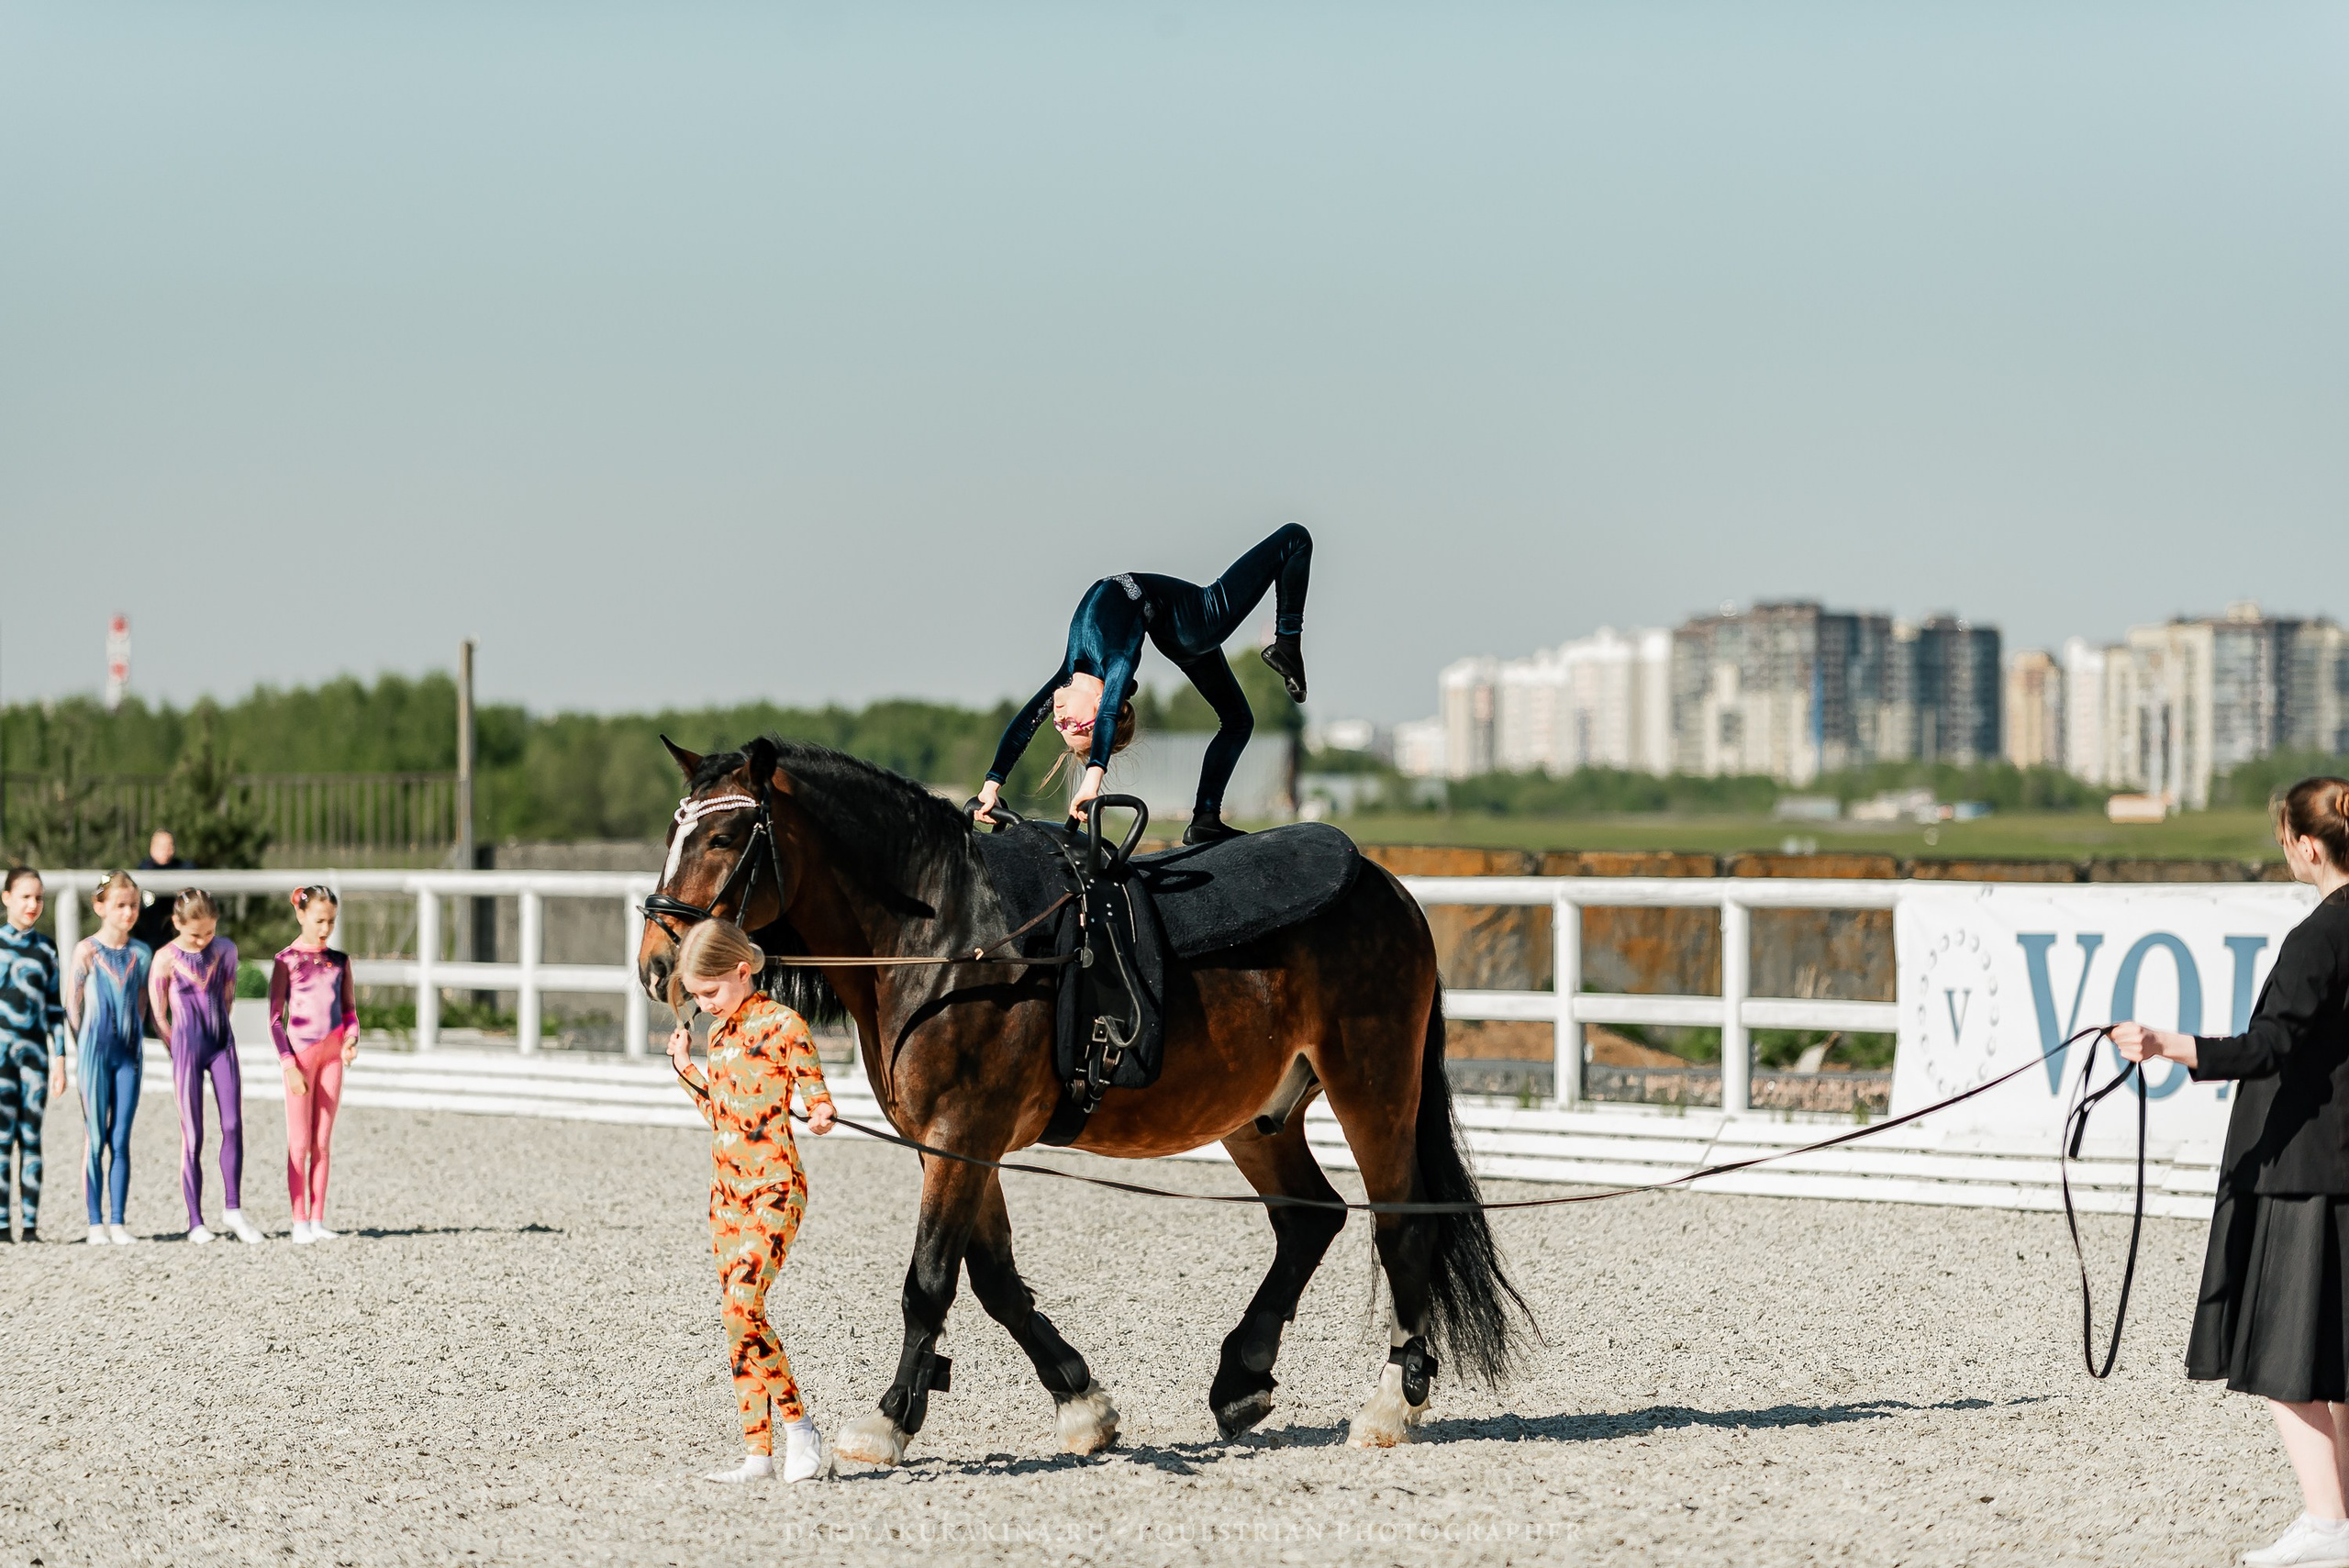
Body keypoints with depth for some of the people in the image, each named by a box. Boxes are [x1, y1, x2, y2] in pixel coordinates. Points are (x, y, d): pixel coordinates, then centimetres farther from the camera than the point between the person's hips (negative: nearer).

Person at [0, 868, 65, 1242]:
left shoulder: (45, 949, 10)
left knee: (32, 1137, 1)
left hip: (35, 1052, 2)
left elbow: (55, 1008, 12)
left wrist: (59, 1058, 7)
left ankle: (31, 1223, 2)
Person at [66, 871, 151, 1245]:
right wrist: (88, 1046, -3)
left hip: (129, 1055, 3)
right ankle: (96, 1223, 2)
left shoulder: (142, 954, 6)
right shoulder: (87, 951, -5)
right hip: (96, 1054, -3)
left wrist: (135, 1039, 6)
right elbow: (72, 1005, -2)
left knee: (121, 1141, 3)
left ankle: (118, 1222, 5)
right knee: (96, 1140, -1)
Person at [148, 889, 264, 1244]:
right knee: (193, 1137, -2)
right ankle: (195, 1222, 2)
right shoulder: (166, 959, -8)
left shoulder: (225, 949, 2)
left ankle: (234, 1209, 3)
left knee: (233, 1126, -7)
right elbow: (159, 1014, -1)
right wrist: (179, 1051, 5)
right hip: (187, 1050, -3)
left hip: (222, 1045, 3)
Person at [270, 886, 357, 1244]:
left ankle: (318, 1220, 9)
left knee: (322, 1143, 6)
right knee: (300, 1143, -1)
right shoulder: (286, 960, -3)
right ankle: (300, 1222, 2)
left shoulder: (339, 961, 9)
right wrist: (289, 1065, -11)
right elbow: (275, 1018, -4)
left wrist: (350, 1039, -5)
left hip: (332, 1054, 4)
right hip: (300, 1054, -4)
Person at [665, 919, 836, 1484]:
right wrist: (686, 1067, 22)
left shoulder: (782, 1025, -8)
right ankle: (758, 1452, 7)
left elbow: (816, 1092, -9)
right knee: (736, 1314, 5)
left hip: (773, 1187, -8)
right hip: (727, 1188, 8)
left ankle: (797, 1426, -10)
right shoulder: (722, 1031, 15)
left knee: (741, 1304, -20)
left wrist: (822, 1116, -30)